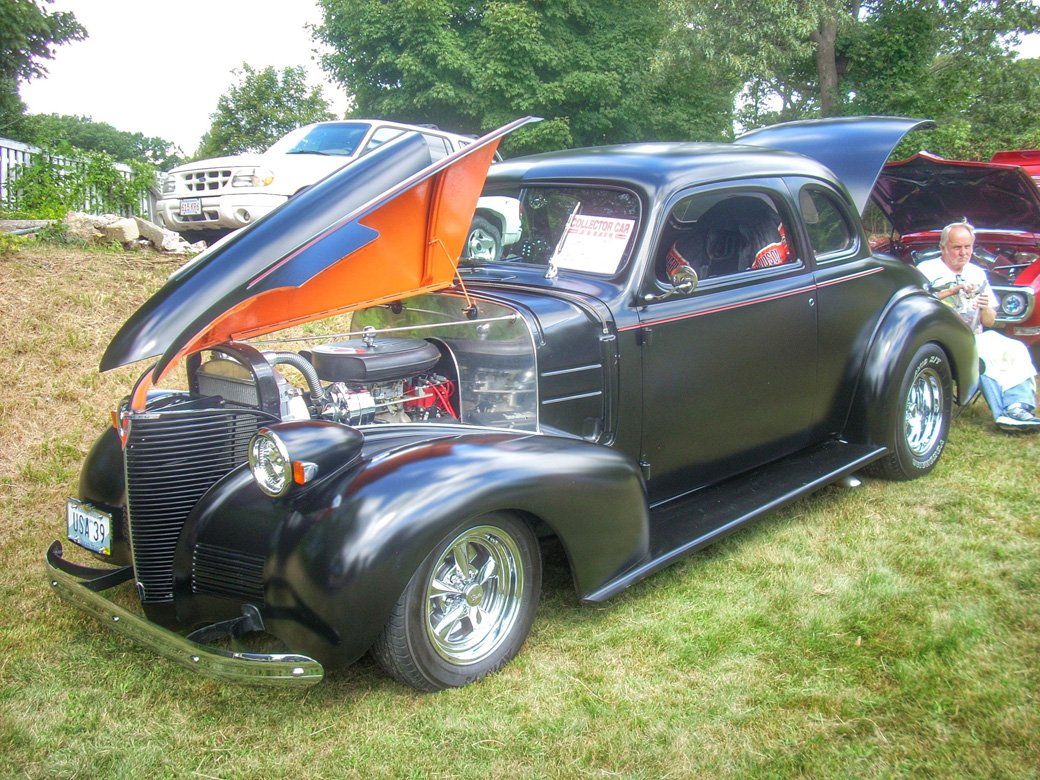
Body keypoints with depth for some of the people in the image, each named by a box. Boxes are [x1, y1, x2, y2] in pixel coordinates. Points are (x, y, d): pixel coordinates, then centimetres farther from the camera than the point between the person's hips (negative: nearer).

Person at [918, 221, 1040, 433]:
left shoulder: (978, 274, 19)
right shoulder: (928, 270, 4)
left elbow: (989, 322, 17)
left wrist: (985, 308, -6)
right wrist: (953, 291, -20)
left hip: (975, 339, 6)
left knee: (1017, 350, -21)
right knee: (984, 358, -32)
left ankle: (1019, 406, -32)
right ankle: (1004, 412, -31)